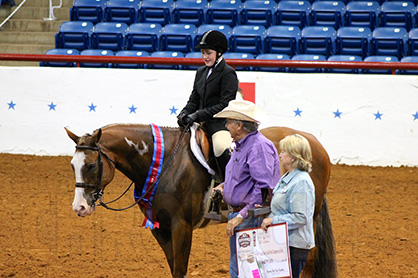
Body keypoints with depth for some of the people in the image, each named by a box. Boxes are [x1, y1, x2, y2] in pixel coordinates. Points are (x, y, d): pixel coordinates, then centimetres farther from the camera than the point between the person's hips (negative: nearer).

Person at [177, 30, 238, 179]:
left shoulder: (228, 73, -7)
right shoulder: (201, 72, 16)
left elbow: (224, 105, -13)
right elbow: (194, 100, 20)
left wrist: (197, 116, -18)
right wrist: (184, 114, -2)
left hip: (221, 123, -8)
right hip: (202, 124, 8)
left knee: (221, 146, -33)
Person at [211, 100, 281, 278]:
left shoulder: (259, 146, -16)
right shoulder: (240, 146, 16)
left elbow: (263, 188, -23)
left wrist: (241, 216, -25)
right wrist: (224, 186, 9)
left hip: (250, 218, -11)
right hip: (236, 215, 11)